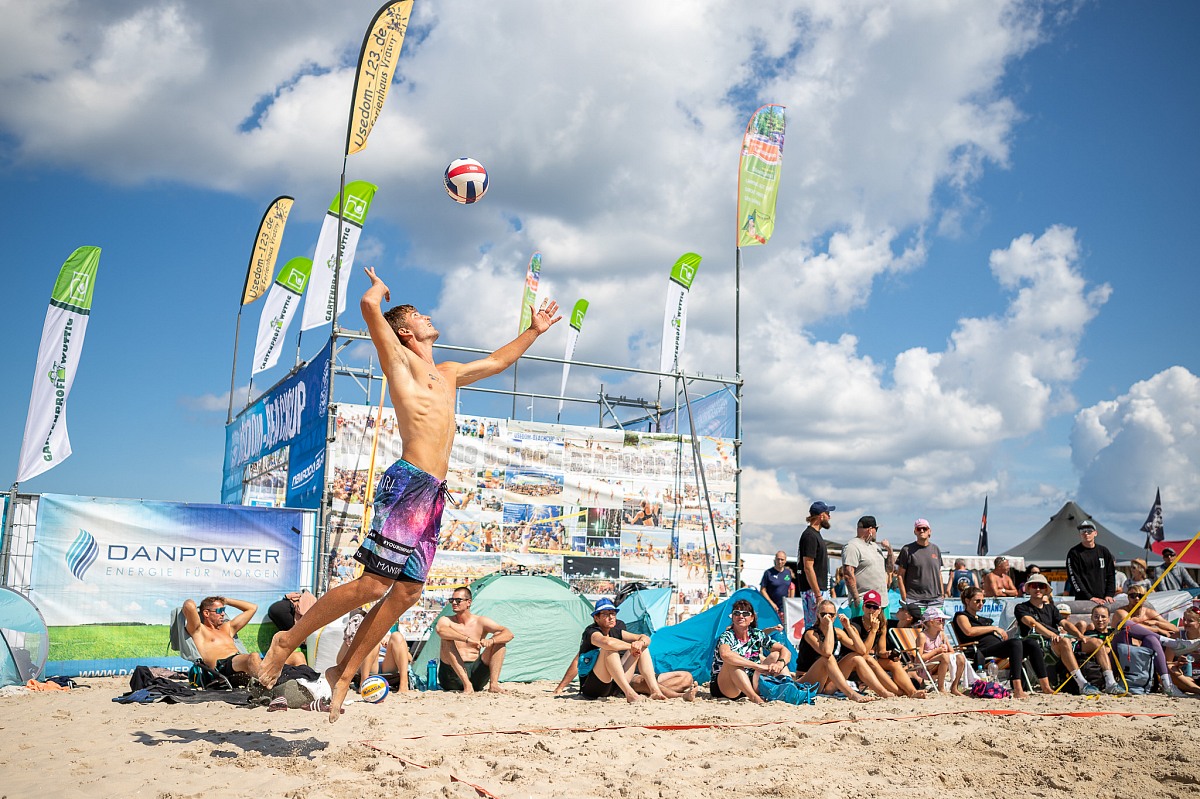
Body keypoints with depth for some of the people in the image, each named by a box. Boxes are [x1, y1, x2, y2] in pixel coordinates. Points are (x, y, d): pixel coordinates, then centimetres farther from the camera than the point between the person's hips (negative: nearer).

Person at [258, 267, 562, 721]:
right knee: (373, 584, -11)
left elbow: (496, 362, 40)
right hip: (408, 482, -8)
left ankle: (345, 672, 14)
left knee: (407, 590, 4)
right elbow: (369, 305, -8)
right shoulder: (399, 359, 5)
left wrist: (533, 331, 43)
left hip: (435, 492, 8)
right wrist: (379, 288, 14)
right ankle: (288, 639, 6)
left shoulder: (447, 374, 26)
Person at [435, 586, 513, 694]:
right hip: (453, 675, -2)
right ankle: (467, 685, -34)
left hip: (476, 673, 2)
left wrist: (491, 640, -27)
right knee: (447, 640, -26)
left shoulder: (480, 622, 5)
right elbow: (440, 630, -27)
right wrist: (467, 639, -39)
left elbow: (509, 634, -5)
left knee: (498, 638, -9)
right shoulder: (446, 620, 1)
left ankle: (493, 684, -21)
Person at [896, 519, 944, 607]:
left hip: (935, 599, 4)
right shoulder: (907, 550, 0)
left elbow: (939, 574, 20)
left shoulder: (935, 549, 15)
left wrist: (942, 595, 13)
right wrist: (904, 599, -7)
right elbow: (901, 575, -1)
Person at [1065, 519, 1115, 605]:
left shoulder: (1104, 551, 14)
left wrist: (1109, 595, 1)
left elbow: (1111, 575, 14)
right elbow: (1073, 578, -6)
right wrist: (1090, 597, -13)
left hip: (1103, 599, 4)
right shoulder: (1074, 553, 1)